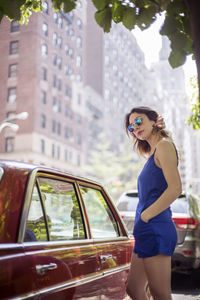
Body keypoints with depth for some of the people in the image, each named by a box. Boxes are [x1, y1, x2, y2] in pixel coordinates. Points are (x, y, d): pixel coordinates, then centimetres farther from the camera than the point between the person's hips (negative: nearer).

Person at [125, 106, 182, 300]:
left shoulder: (164, 145, -6)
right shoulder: (153, 153, 21)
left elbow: (175, 188, -19)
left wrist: (145, 216, -14)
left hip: (155, 229, -10)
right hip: (147, 231, 10)